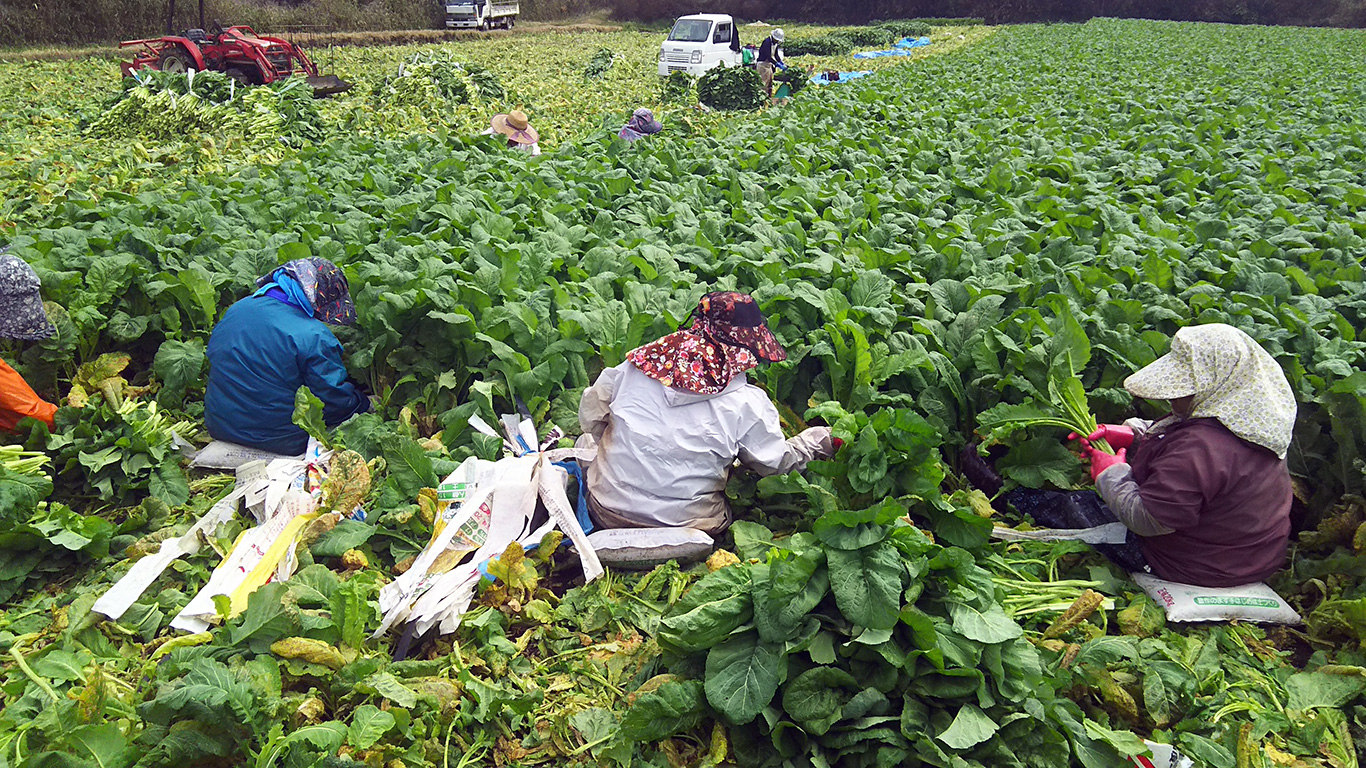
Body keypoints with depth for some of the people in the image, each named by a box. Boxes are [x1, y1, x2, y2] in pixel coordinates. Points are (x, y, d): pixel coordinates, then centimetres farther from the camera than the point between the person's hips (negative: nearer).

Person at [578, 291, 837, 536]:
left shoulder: (635, 365, -8)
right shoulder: (748, 403, -13)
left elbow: (590, 413, 4)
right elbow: (777, 462, 3)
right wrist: (818, 440, 21)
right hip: (685, 523, -3)